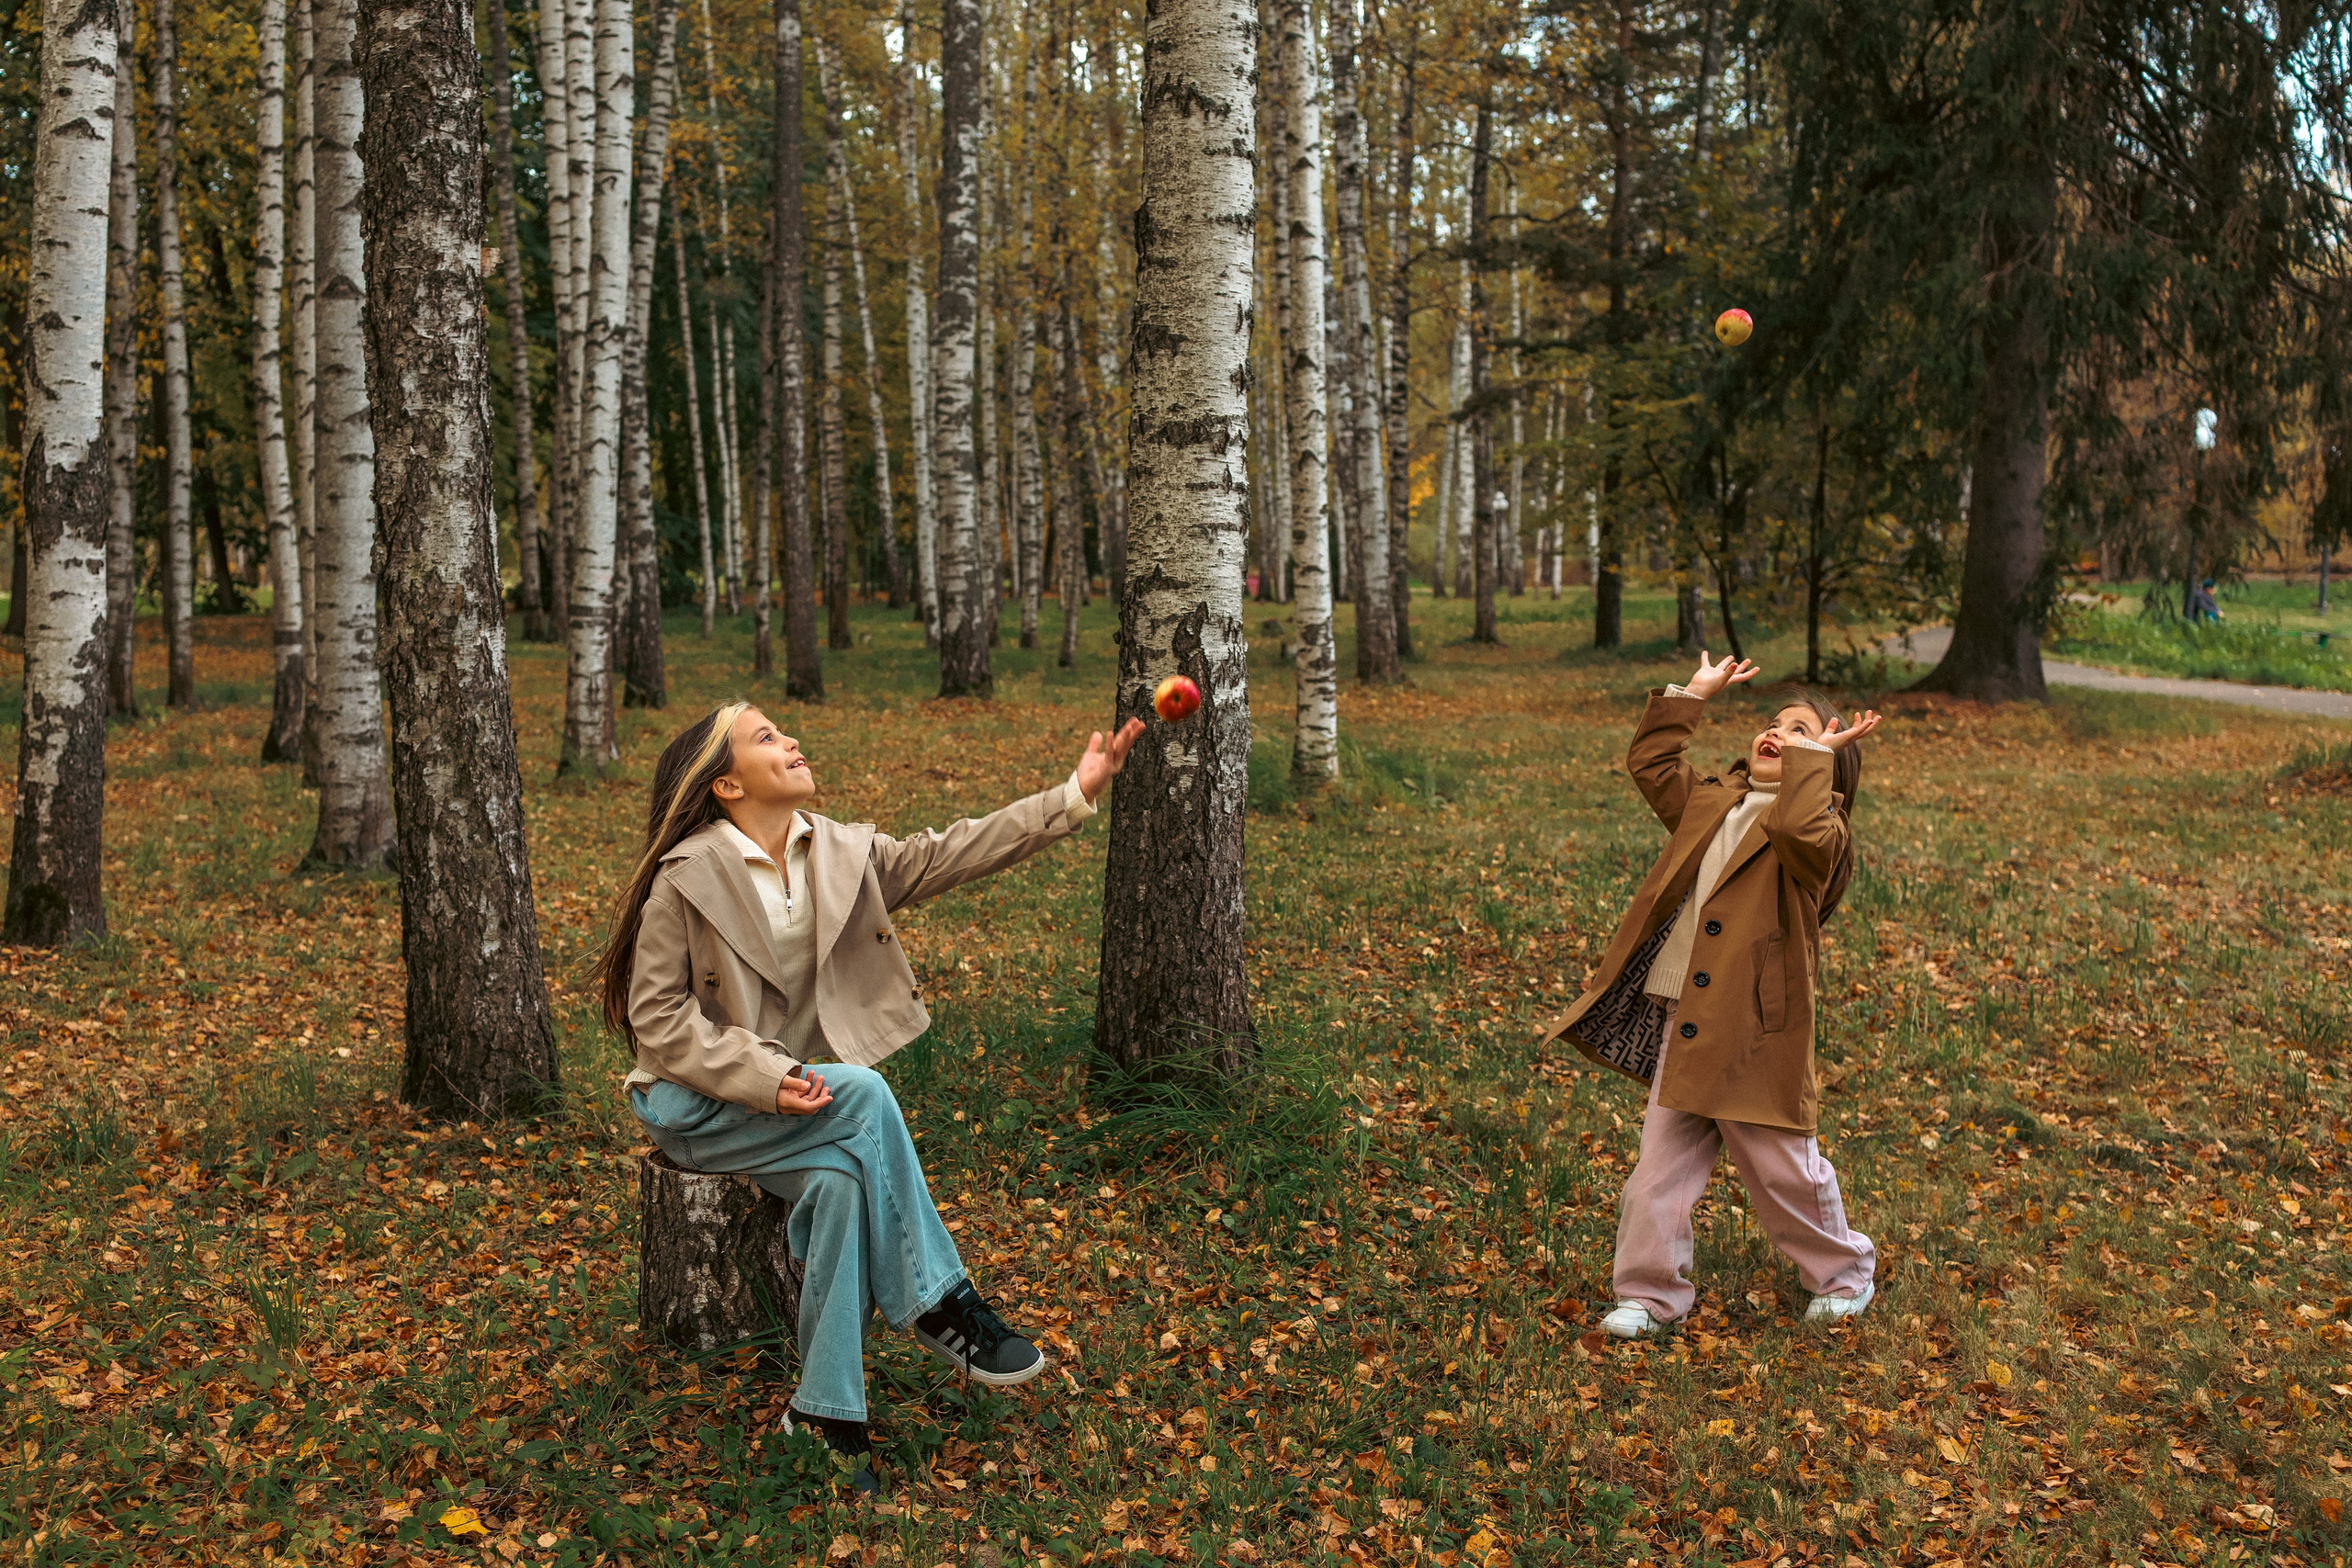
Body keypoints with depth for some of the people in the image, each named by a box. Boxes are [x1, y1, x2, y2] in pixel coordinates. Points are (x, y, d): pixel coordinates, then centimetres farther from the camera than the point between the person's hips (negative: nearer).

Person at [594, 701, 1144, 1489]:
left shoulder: (841, 853, 3)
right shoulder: (687, 878, -12)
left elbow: (952, 854, -2)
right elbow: (655, 1015, -12)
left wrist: (1073, 796, -11)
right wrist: (760, 1077, -24)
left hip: (794, 1093, 5)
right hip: (698, 1103, -4)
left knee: (842, 1180, -29)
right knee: (864, 1090, -30)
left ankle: (824, 1415, -20)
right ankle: (939, 1304, -19)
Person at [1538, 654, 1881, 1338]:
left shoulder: (1819, 828, -7)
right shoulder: (1712, 802, 13)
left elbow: (1797, 830, -30)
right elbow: (1650, 762, 18)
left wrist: (1815, 754, -20)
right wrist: (1692, 694, 15)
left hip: (1755, 1032, -5)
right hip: (1682, 1024, 6)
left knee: (1782, 1169, 9)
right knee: (1660, 1165, 8)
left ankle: (1842, 1273, 33)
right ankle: (1651, 1292, 20)